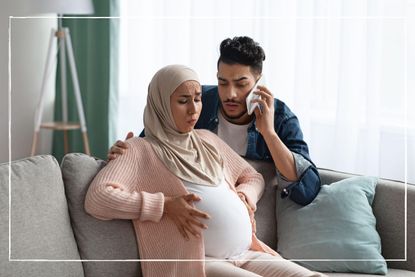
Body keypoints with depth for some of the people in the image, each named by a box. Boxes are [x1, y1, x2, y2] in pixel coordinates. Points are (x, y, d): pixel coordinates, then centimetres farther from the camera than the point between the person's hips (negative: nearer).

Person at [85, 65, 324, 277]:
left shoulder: (208, 140, 23)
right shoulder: (140, 150, 3)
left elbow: (253, 177, 33)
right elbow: (97, 198, -10)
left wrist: (246, 195, 9)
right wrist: (165, 205, -15)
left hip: (247, 254, 7)